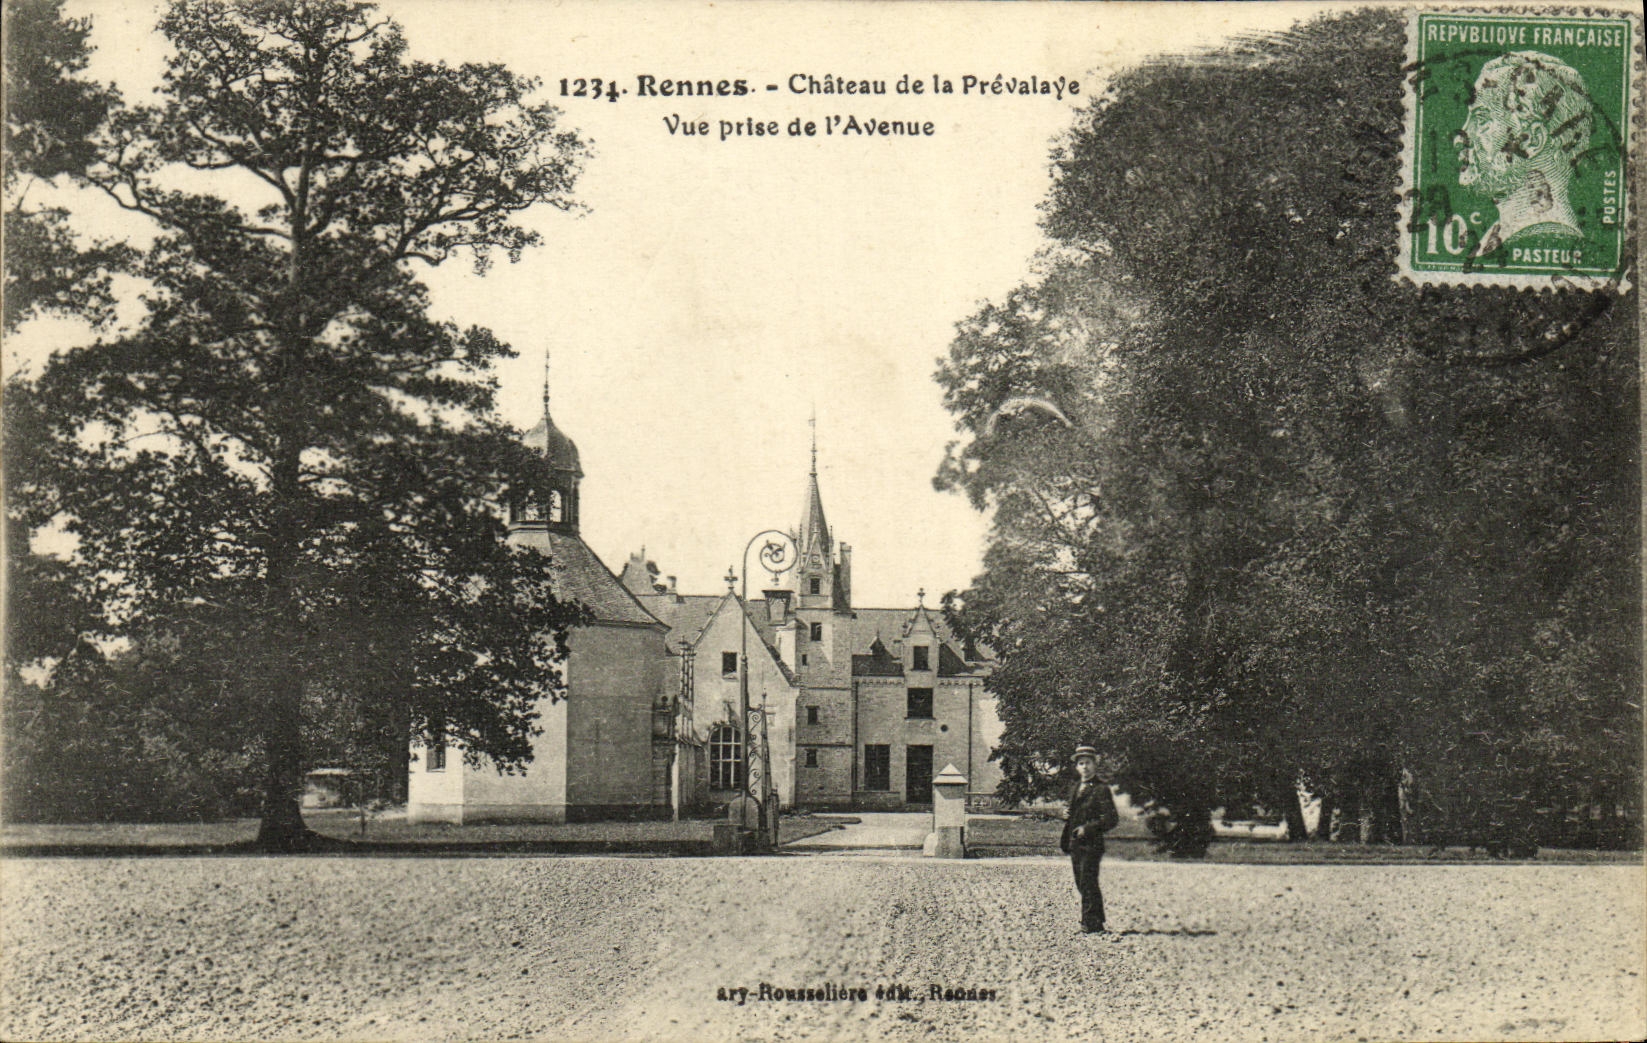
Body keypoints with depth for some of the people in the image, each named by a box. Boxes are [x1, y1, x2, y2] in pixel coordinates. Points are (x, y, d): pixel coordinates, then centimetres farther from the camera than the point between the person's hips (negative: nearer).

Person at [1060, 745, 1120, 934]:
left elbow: (1112, 818, -12)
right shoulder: (1076, 788, 18)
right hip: (1075, 845, 8)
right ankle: (1096, 923, 20)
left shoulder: (1101, 789, -7)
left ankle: (1091, 925, -3)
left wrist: (1088, 828, -19)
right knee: (1082, 885, 11)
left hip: (1091, 844, -8)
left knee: (1088, 885, -8)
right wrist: (1066, 842, 12)